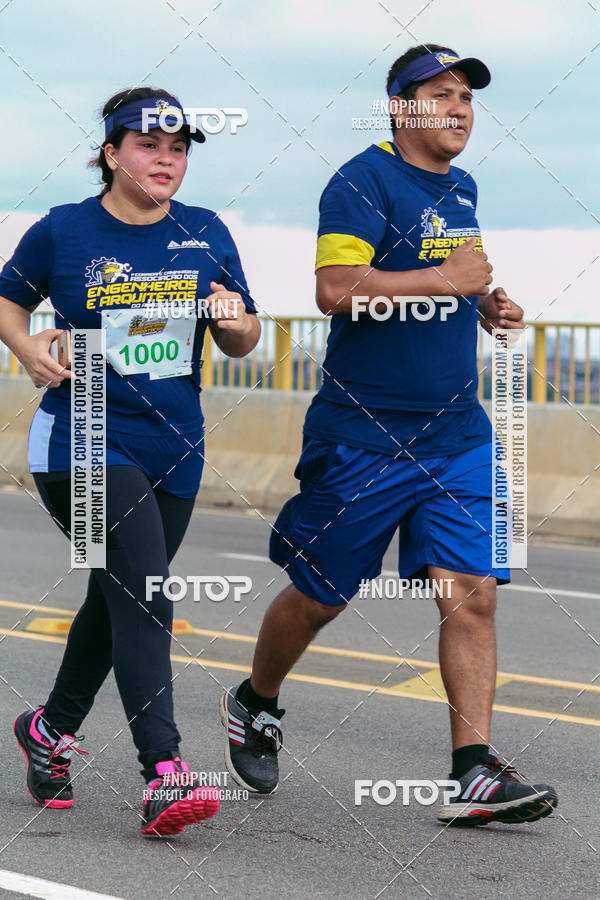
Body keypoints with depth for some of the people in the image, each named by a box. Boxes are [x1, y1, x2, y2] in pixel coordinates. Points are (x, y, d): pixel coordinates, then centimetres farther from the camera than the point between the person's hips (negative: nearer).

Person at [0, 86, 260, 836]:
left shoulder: (206, 235, 6)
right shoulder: (63, 232, -3)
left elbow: (241, 343, 11)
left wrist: (235, 319, -11)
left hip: (173, 450, 5)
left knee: (119, 603, 16)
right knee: (143, 596, -19)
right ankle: (163, 773, -24)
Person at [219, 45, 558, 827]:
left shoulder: (461, 188, 15)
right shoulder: (363, 181, -11)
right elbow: (336, 288, -24)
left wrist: (485, 304, 13)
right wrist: (447, 279, -21)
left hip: (457, 432, 6)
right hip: (364, 433, -6)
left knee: (471, 592, -8)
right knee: (320, 595, 7)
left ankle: (473, 771, -9)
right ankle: (254, 705, 34)